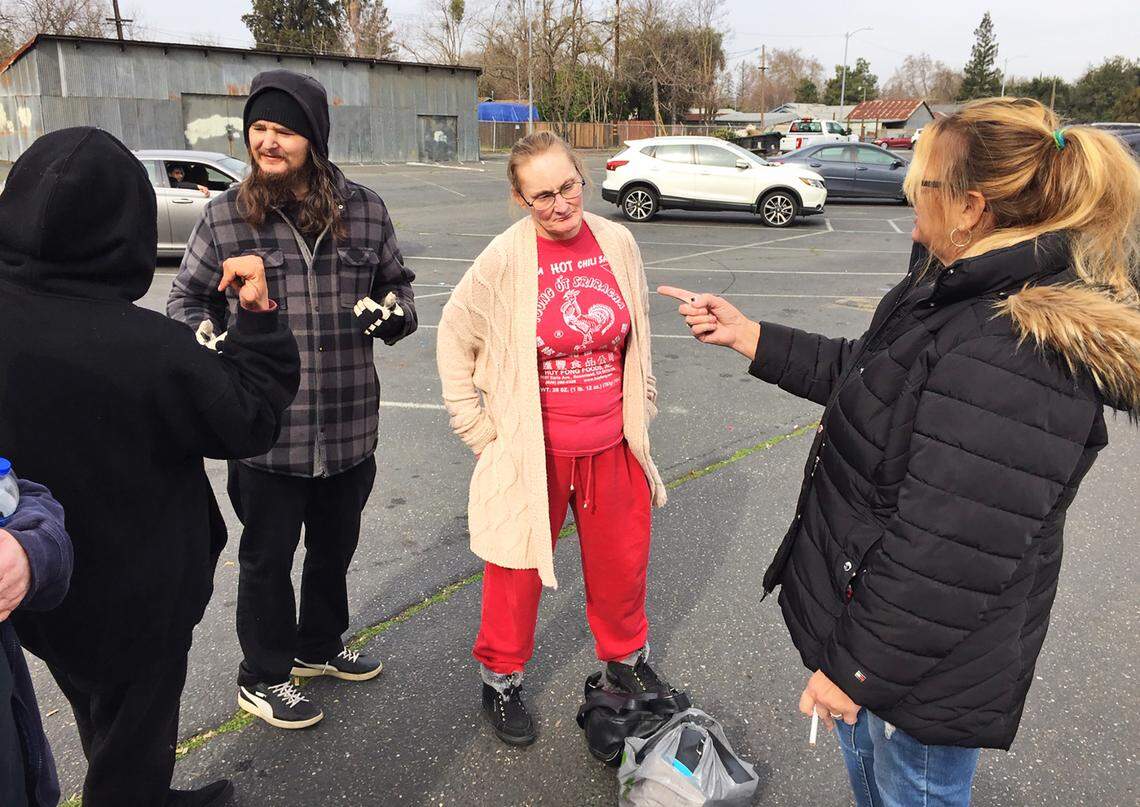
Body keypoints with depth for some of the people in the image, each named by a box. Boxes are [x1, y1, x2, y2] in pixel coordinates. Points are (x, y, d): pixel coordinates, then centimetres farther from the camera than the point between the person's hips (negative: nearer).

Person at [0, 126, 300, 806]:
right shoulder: (148, 349, -33)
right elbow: (251, 419, -18)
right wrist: (260, 317, -12)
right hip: (135, 603, -6)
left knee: (101, 721, 31)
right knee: (132, 747, 19)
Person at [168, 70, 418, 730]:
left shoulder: (364, 210, 0)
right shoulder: (227, 216, -5)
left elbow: (397, 283, 12)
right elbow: (187, 299, 5)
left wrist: (391, 311, -11)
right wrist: (212, 344, -14)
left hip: (349, 425, 3)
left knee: (335, 546, 22)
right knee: (268, 556, 12)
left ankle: (320, 645, 47)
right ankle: (263, 677, 34)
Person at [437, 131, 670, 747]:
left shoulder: (617, 243, -2)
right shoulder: (504, 259, -13)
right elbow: (454, 338, -2)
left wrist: (641, 407, 15)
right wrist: (478, 428, -3)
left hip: (613, 447, 4)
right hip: (532, 452, -3)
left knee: (622, 564, 19)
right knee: (518, 573, 12)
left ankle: (625, 657, 46)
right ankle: (501, 679, 36)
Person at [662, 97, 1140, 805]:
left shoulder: (1011, 361, -35)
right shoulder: (965, 291, 0)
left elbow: (949, 553, -33)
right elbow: (860, 372, 13)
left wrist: (858, 667, -21)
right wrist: (745, 335, 8)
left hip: (928, 664, -10)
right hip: (876, 608, 10)